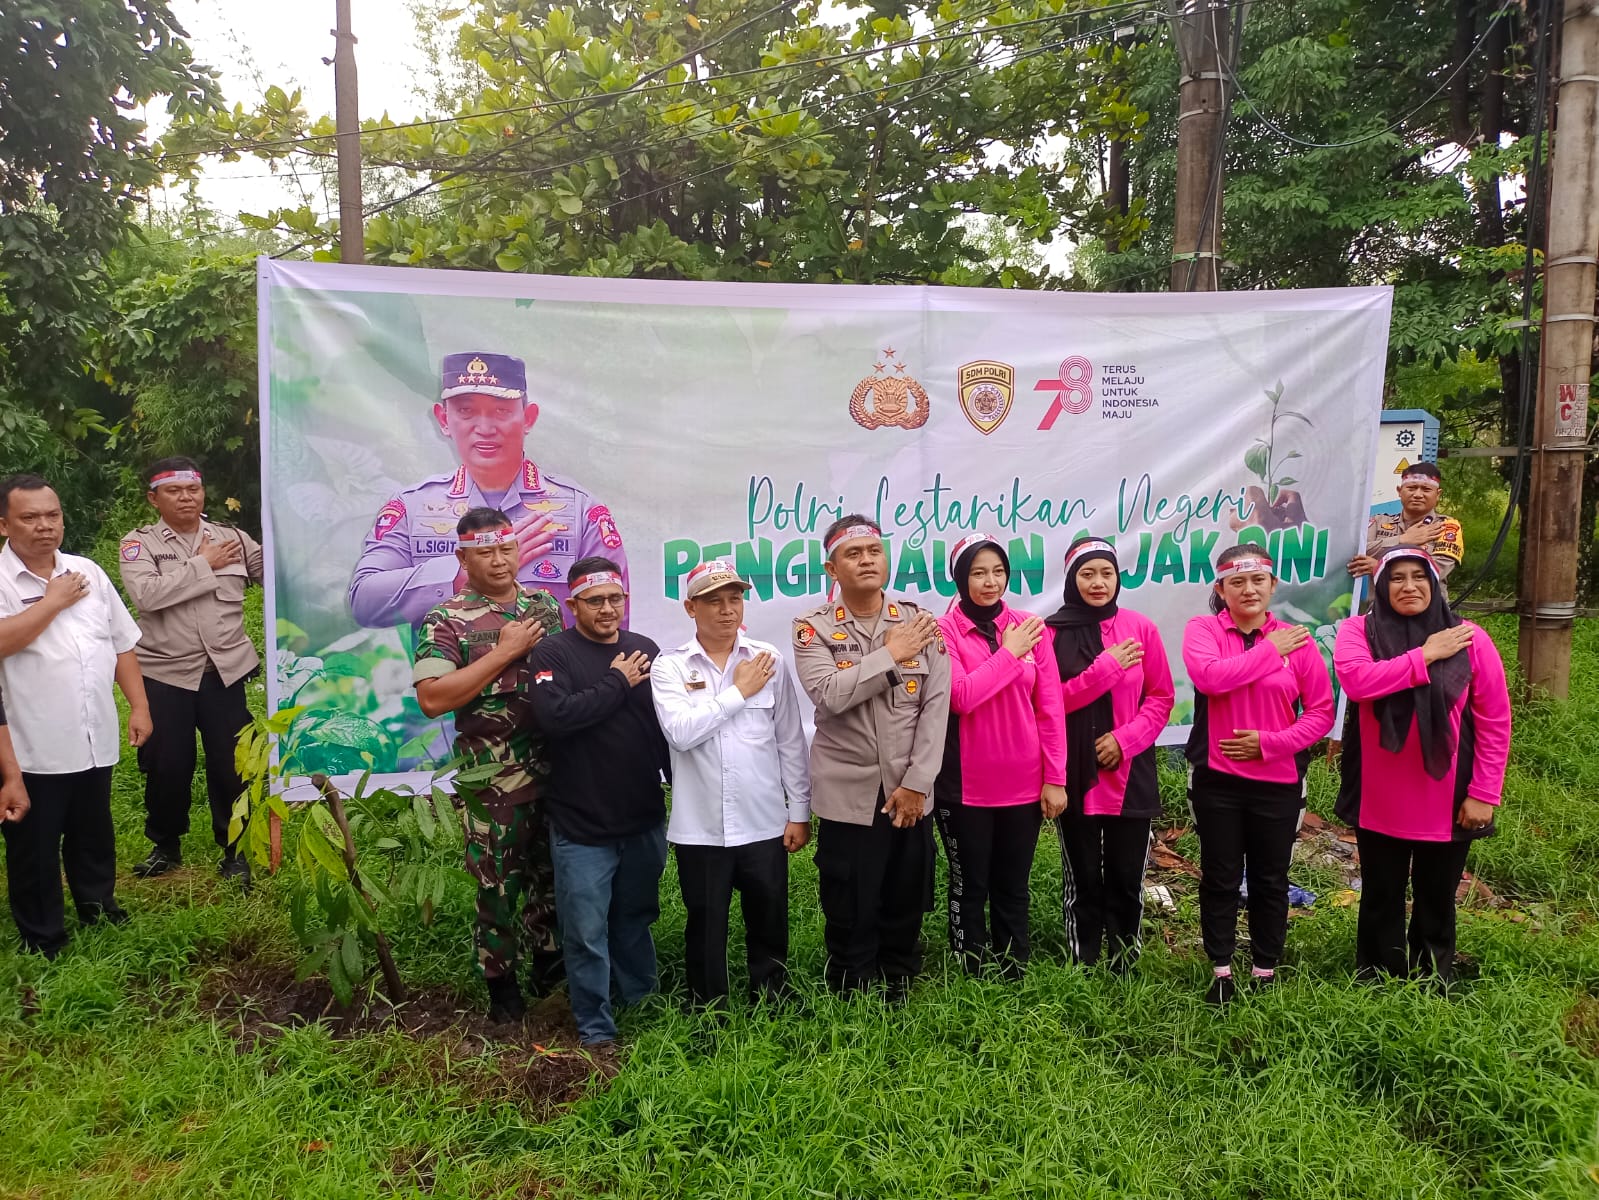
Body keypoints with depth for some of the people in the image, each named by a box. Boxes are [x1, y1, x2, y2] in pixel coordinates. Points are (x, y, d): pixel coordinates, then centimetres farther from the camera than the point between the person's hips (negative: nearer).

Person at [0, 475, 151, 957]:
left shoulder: (87, 572, 8)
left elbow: (122, 643, 12)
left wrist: (139, 705, 8)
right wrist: (53, 602, -16)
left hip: (96, 741, 5)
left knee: (94, 835, 21)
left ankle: (99, 909, 40)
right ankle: (42, 940, 25)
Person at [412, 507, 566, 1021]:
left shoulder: (545, 604, 7)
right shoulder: (445, 621, -9)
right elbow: (432, 698, -20)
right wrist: (505, 652, -19)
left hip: (556, 769, 4)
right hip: (493, 781, -4)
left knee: (554, 871, 16)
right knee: (498, 883, 9)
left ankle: (550, 962, 38)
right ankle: (501, 983, 28)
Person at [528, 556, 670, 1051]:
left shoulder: (646, 651, 5)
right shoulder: (554, 653, -7)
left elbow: (667, 726, 11)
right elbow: (555, 716, -24)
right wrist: (617, 683, -15)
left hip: (644, 820, 4)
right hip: (581, 826, -4)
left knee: (636, 920, 19)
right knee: (587, 932, 4)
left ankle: (642, 1003, 38)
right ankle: (596, 1029, 20)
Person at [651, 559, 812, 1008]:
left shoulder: (768, 660, 1)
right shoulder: (669, 666, -2)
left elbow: (791, 741, 4)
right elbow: (681, 732, -18)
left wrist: (799, 811, 3)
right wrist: (738, 692, -12)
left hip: (764, 824, 1)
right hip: (700, 828, -1)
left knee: (769, 927, 13)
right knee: (705, 930, 12)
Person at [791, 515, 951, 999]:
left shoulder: (921, 622, 2)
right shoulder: (813, 629, -3)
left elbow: (936, 705, -3)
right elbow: (830, 695, -19)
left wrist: (916, 783, -9)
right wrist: (891, 654, -15)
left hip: (910, 794, 2)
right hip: (848, 795, -2)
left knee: (906, 910, 14)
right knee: (850, 918, 6)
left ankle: (900, 1002, 33)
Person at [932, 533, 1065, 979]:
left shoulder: (1031, 628, 3)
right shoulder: (945, 631, -5)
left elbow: (1050, 707, 2)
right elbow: (960, 697, -19)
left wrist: (1055, 778, -1)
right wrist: (1008, 653, -14)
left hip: (1023, 784, 3)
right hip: (966, 786, -2)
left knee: (1013, 888, 15)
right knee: (969, 888, 9)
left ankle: (1015, 976, 29)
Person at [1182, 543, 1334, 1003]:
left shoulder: (1296, 640, 0)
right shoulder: (1203, 630, -3)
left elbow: (1321, 711, 0)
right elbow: (1210, 676, -24)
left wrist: (1270, 743, -12)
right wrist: (1269, 650, -17)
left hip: (1278, 781, 1)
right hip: (1217, 778, -1)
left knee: (1270, 881, 13)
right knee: (1220, 878, 9)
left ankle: (1266, 972, 29)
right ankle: (1221, 971, 23)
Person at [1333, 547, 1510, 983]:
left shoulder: (1470, 639, -4)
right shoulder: (1358, 631, -5)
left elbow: (1494, 722, -3)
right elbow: (1356, 681, -25)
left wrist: (1484, 793, -6)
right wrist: (1425, 656, -21)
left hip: (1448, 803, 0)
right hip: (1379, 803, 0)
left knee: (1436, 902, 15)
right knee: (1381, 900, 14)